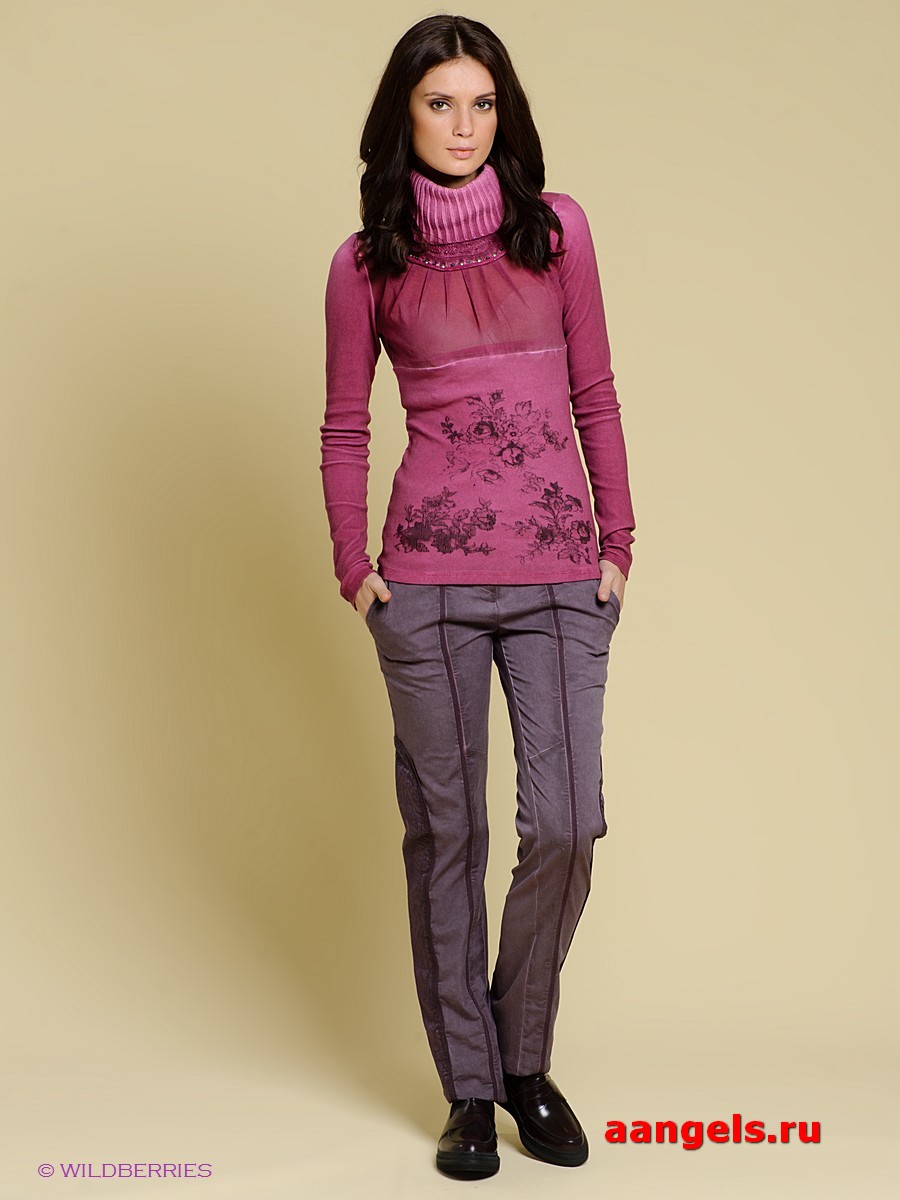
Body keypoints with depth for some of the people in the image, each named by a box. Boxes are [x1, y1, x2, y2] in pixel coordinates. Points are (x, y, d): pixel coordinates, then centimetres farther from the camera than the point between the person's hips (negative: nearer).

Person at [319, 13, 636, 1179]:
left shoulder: (557, 226, 7)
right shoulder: (367, 260, 5)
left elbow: (594, 394, 8)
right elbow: (344, 427, 9)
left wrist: (618, 542, 5)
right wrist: (353, 567, 2)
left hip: (560, 571, 1)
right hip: (429, 576, 0)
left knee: (566, 823, -4)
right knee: (444, 831, 5)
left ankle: (525, 1060, 22)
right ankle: (468, 1087, 22)